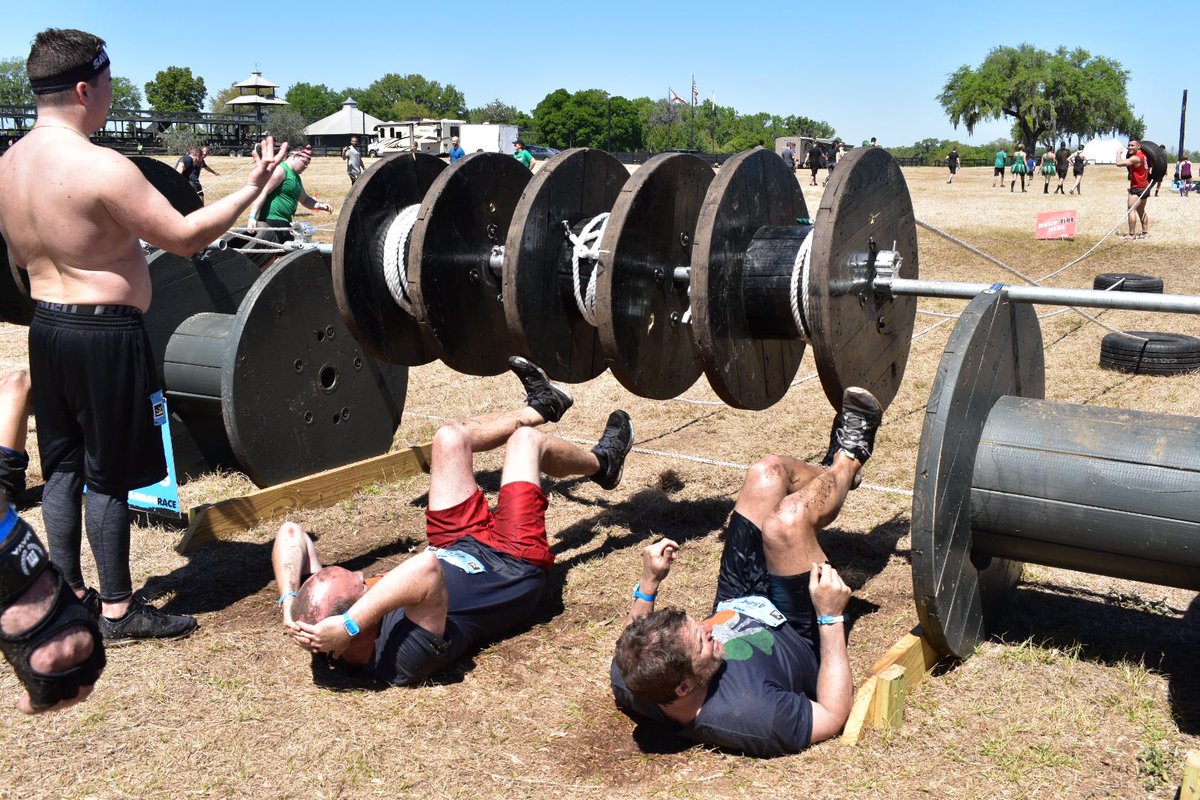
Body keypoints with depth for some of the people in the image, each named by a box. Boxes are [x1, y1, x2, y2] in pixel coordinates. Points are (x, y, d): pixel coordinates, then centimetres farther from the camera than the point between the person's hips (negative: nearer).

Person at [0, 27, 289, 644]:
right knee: (108, 475, 2)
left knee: (61, 467, 15)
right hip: (106, 335, -8)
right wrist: (252, 188, -8)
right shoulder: (99, 167, -20)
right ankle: (117, 611, 13)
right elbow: (186, 236, -18)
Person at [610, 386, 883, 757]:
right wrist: (831, 618, -29)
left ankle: (833, 475, 37)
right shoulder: (749, 717, -46)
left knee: (767, 472, -4)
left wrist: (648, 585, -8)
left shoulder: (625, 681, -32)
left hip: (735, 612, 4)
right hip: (804, 641, -4)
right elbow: (834, 716, -29)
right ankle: (847, 461, 21)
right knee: (787, 520, -21)